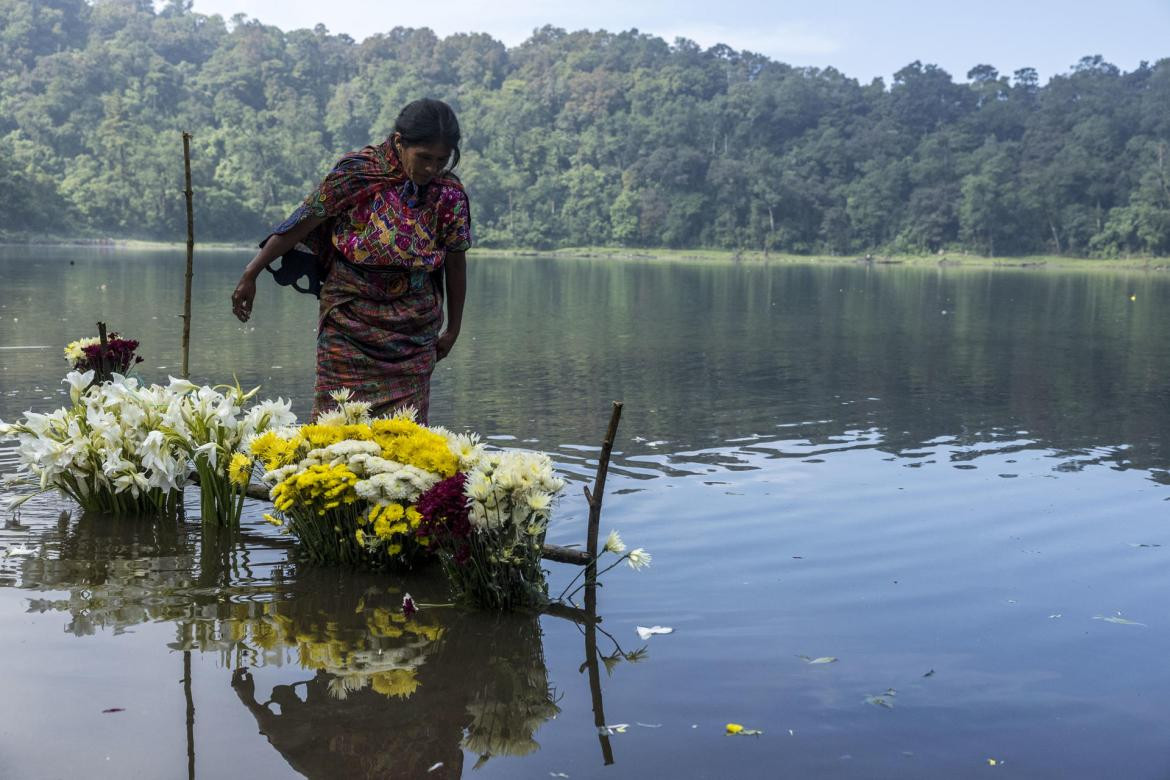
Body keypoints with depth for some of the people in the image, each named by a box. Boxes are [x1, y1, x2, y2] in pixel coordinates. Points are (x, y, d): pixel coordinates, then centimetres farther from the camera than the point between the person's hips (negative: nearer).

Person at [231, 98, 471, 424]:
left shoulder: (449, 194, -4)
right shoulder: (357, 172, -10)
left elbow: (456, 264, 6)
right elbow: (303, 222, -4)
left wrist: (453, 329, 13)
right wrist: (251, 275, -2)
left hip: (413, 332, 1)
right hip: (349, 321, -1)